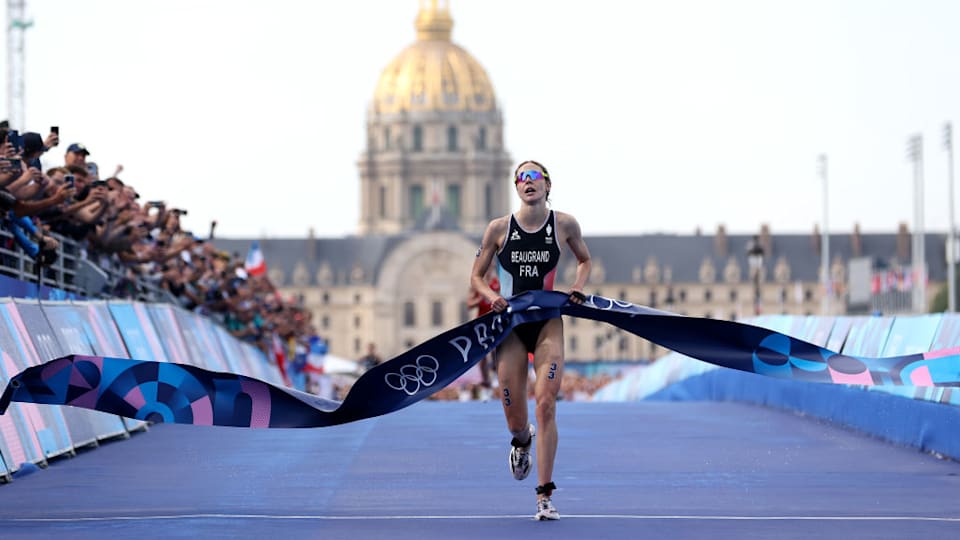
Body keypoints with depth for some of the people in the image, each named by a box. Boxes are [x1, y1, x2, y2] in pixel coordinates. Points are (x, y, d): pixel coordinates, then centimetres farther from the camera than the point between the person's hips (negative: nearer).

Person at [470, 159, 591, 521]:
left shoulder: (565, 225, -1)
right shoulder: (499, 228, -2)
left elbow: (584, 260, 17)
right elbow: (476, 276, 6)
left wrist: (578, 286, -3)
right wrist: (492, 297, -14)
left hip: (548, 323, -1)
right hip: (510, 325, 1)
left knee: (545, 405, -15)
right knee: (515, 419, 3)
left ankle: (544, 497, -10)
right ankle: (522, 441, 45)